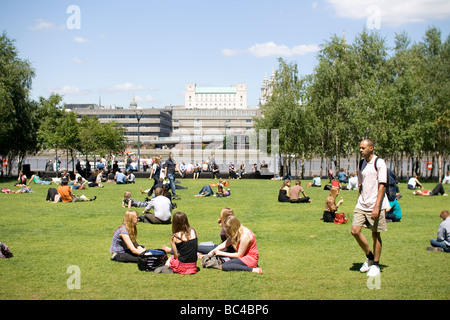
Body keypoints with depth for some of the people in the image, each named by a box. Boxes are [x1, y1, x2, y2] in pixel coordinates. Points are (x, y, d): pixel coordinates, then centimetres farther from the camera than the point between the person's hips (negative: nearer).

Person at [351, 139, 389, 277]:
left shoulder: (379, 163, -8)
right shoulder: (361, 163, 12)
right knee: (355, 230, -4)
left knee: (376, 234, 1)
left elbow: (381, 186, -12)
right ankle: (369, 256, 17)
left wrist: (376, 207, -18)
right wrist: (359, 202, 16)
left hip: (376, 205, -6)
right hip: (362, 205, 6)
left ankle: (375, 264, 16)